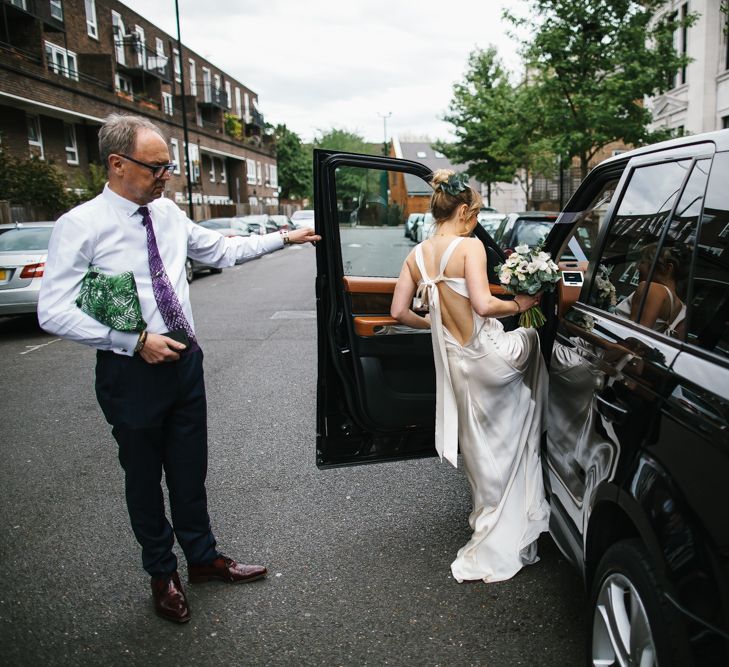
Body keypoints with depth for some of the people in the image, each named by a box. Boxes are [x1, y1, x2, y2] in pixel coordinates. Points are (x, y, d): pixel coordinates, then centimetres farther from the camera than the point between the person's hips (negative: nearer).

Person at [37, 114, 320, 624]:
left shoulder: (168, 213, 3)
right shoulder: (80, 226, -14)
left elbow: (222, 249, 15)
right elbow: (54, 313, -17)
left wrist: (282, 238, 9)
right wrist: (137, 341, -21)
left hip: (185, 361, 5)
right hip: (131, 371, -5)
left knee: (190, 471, 18)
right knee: (145, 478, 14)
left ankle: (202, 557, 39)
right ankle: (162, 573, 36)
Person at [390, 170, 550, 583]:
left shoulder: (417, 256, 7)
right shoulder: (470, 246, -13)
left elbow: (400, 312, 8)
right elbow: (483, 305, -23)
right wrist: (519, 305, -5)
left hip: (456, 365, 6)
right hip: (490, 357, -6)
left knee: (483, 452, 20)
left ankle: (490, 525, 39)